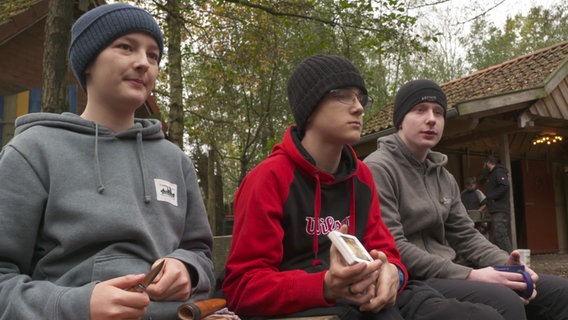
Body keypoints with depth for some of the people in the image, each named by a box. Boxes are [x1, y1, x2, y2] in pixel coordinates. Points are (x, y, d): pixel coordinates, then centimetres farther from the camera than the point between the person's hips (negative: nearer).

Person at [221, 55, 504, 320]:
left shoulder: (361, 176, 11)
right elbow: (242, 285, -14)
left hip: (362, 297, 6)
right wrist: (327, 286, -31)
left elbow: (383, 250, 11)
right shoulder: (269, 177, -10)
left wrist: (391, 272, -16)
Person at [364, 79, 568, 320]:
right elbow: (392, 248, -19)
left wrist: (505, 264, -6)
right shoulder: (378, 169, -11)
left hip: (445, 275, 8)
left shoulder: (444, 177, 16)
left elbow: (465, 235, 15)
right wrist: (468, 276, -22)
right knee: (503, 300, -31)